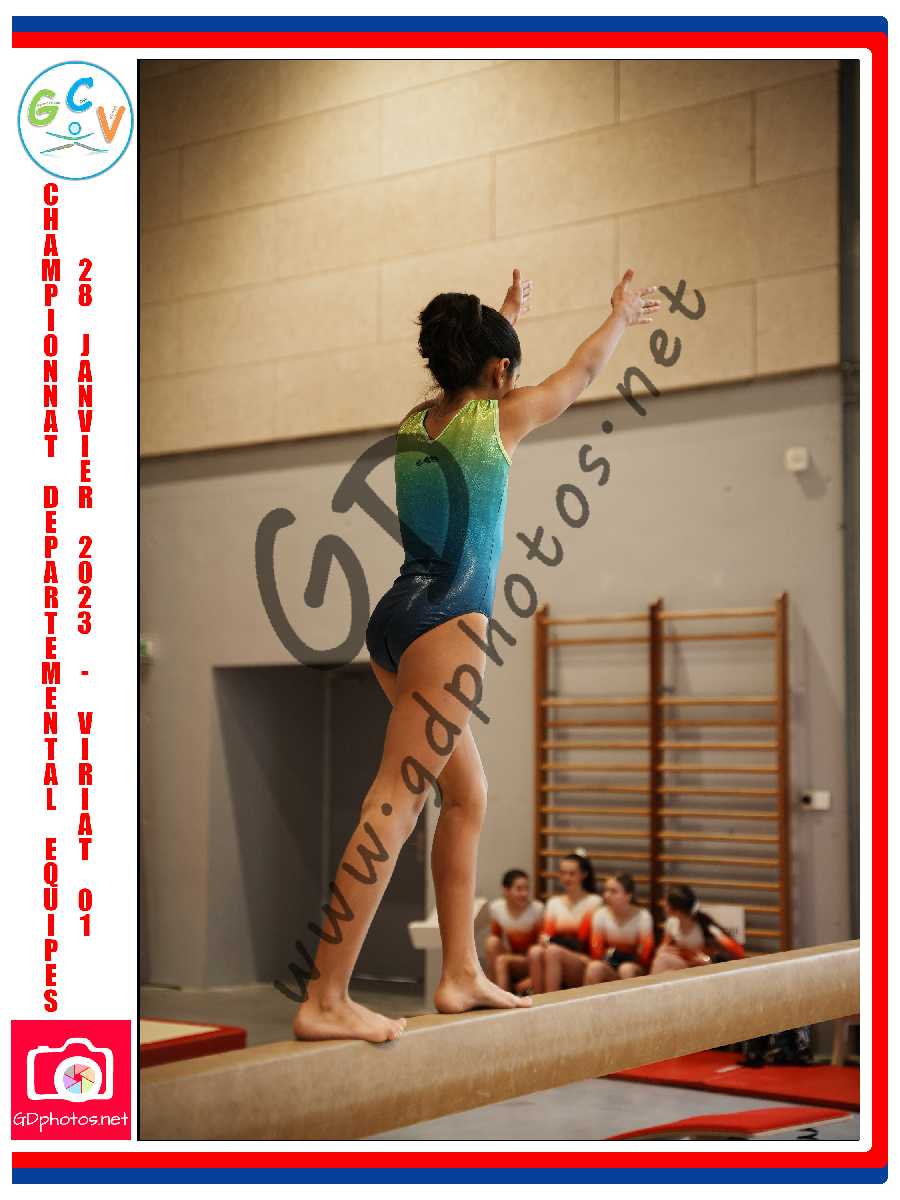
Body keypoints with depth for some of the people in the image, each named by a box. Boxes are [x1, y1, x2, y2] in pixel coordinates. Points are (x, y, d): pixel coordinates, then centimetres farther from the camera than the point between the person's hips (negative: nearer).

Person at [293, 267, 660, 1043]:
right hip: (448, 622, -8)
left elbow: (472, 375, 39)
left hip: (395, 620, 8)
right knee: (395, 802, -13)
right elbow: (582, 371, 18)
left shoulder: (414, 423, 16)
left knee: (467, 795, 16)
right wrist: (622, 312, 37)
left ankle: (462, 974, 18)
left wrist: (509, 313, 55)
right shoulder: (501, 418, 0)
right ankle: (325, 1000, -18)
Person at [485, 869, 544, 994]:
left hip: (531, 964, -4)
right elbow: (495, 935, 6)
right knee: (492, 941, -24)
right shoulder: (496, 908, -7)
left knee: (502, 960, -31)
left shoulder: (537, 909, -16)